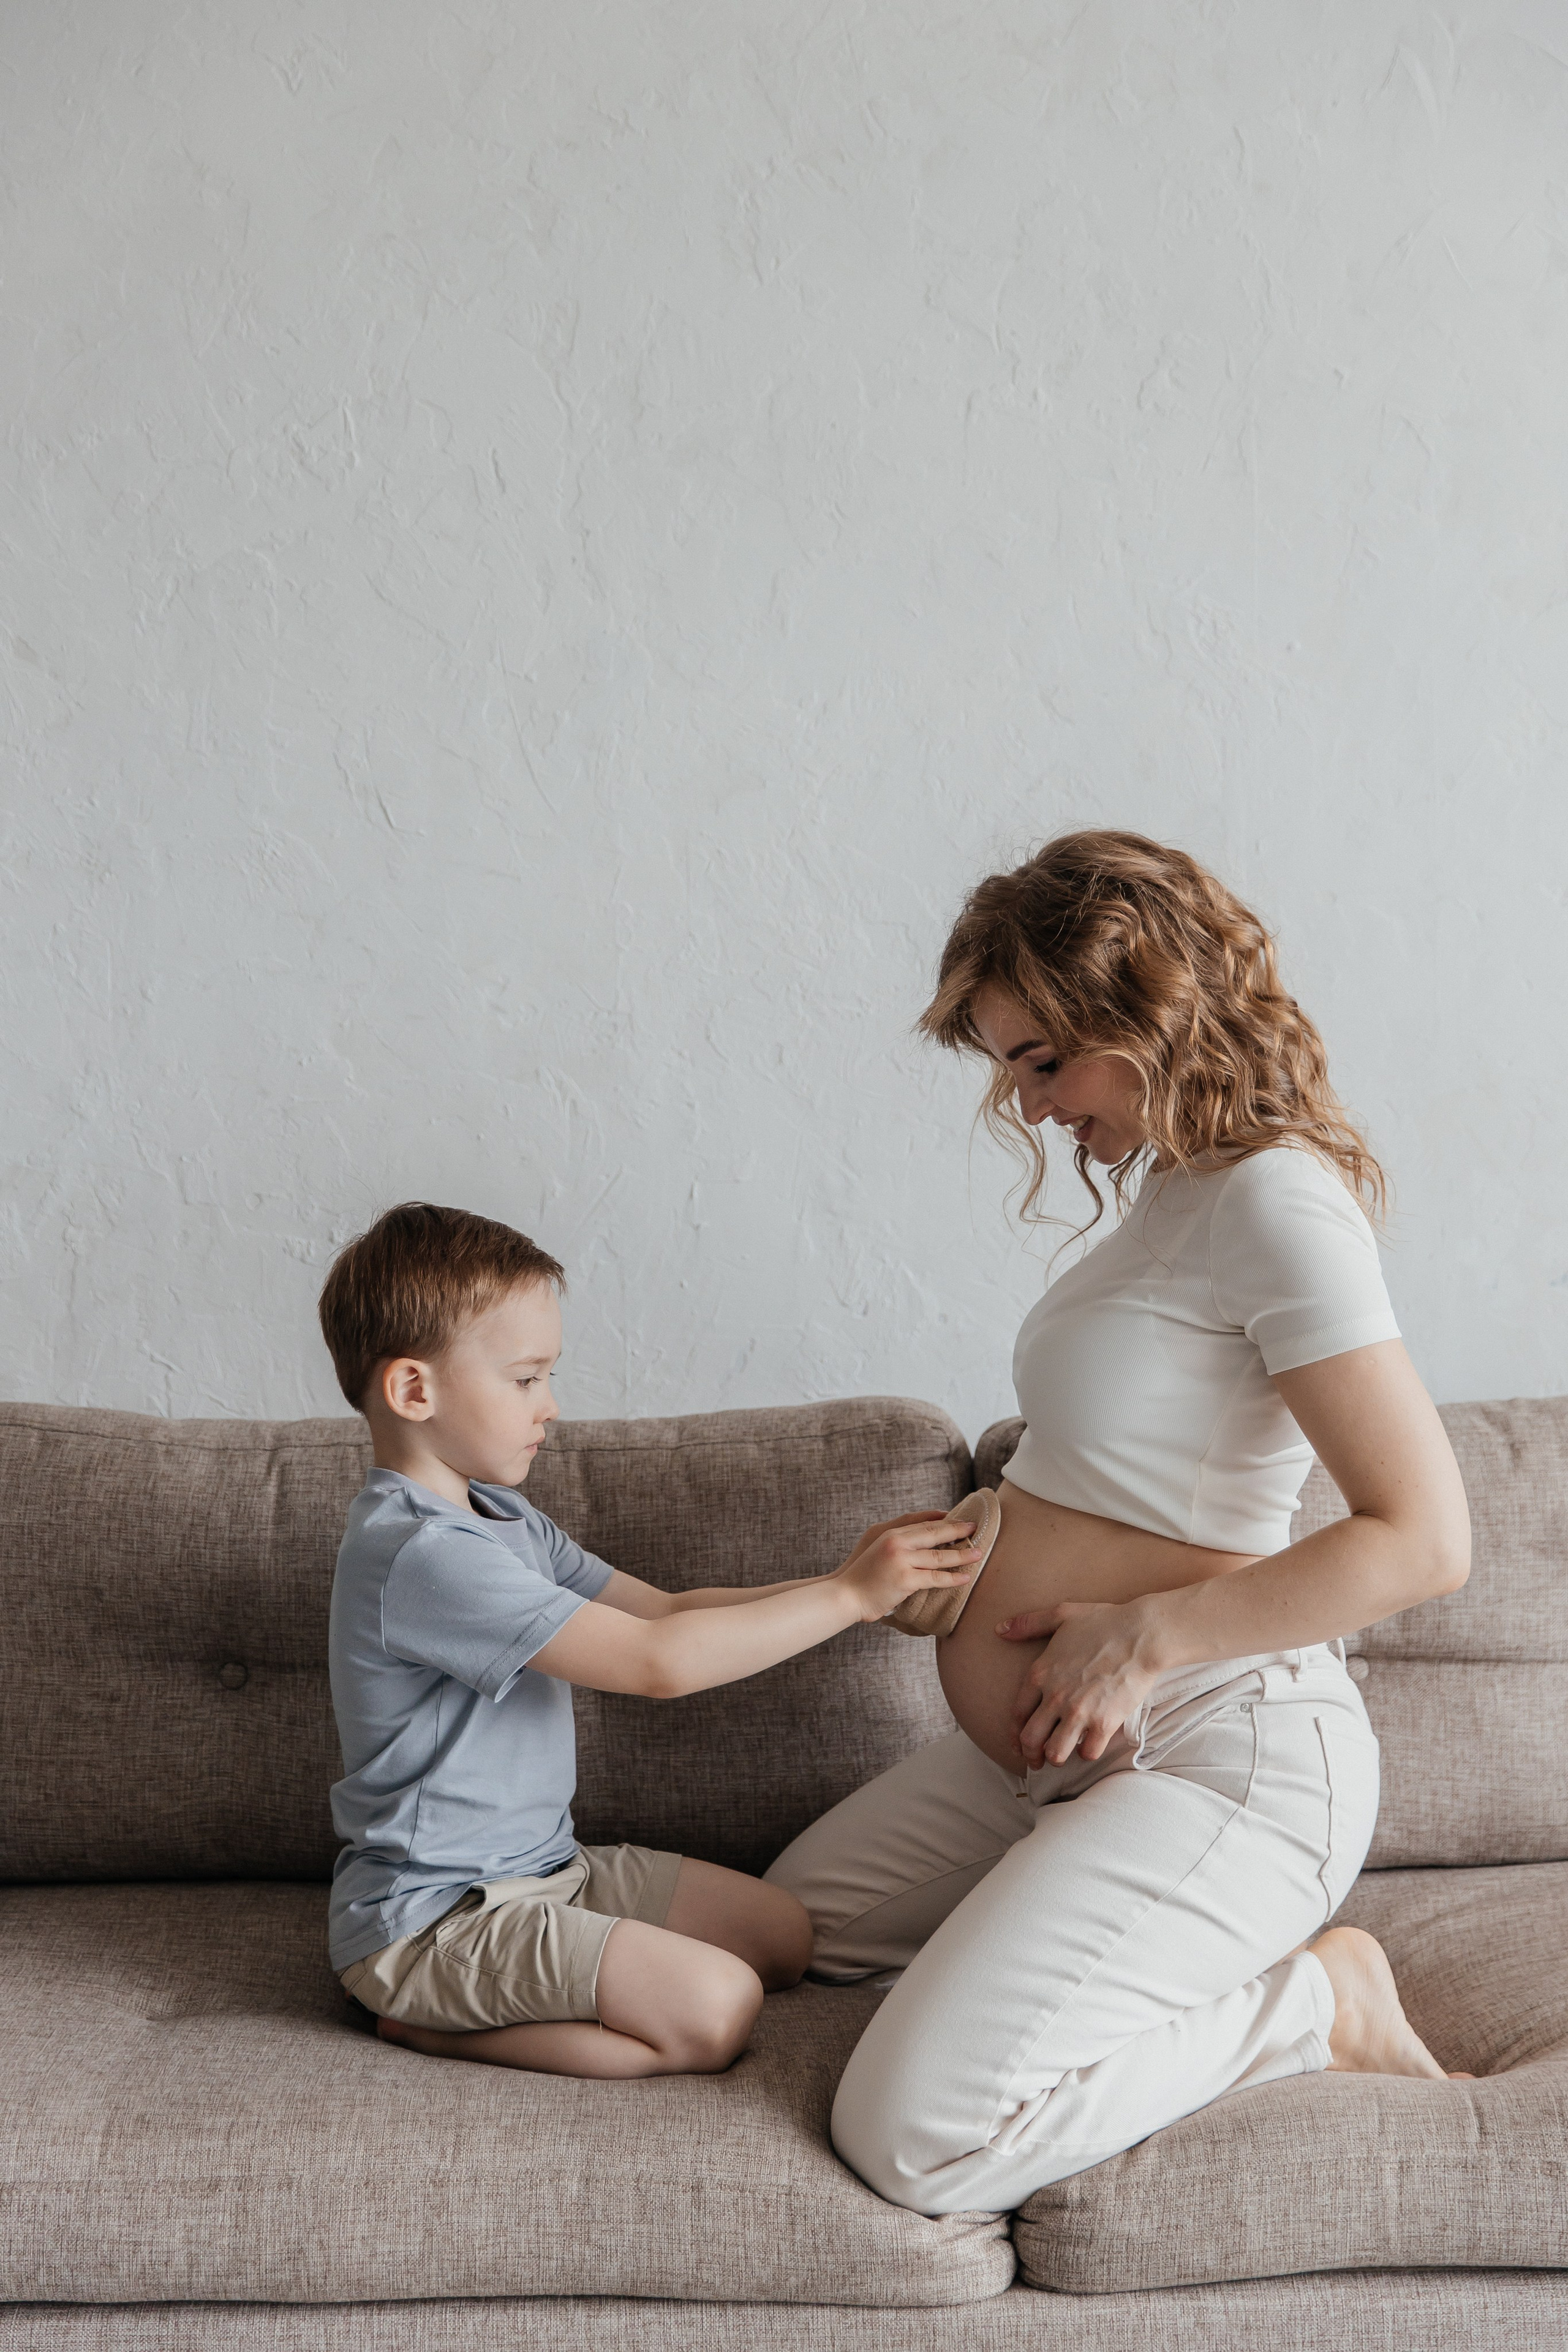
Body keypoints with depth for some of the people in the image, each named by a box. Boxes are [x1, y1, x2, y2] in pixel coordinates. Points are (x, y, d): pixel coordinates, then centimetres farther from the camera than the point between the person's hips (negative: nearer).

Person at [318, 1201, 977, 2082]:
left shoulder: (501, 1519, 10)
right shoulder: (419, 1554, -26)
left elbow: (666, 1610, 9)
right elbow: (658, 1661, -28)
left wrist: (844, 1584, -3)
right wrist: (848, 1596, -22)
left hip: (542, 1868, 10)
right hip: (435, 1913, -10)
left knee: (782, 1934, 10)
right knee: (714, 2009, -22)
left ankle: (473, 2003, 6)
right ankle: (435, 2024, -6)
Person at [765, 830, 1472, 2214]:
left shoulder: (1276, 1201, -20)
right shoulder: (1169, 1181, 10)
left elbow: (1425, 1537, -24)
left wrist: (1143, 1636, -20)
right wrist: (1002, 1577, 3)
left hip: (1219, 1758, -10)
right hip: (1068, 1743, 10)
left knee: (913, 2135, -18)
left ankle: (1318, 2004, 0)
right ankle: (1203, 1962, 16)